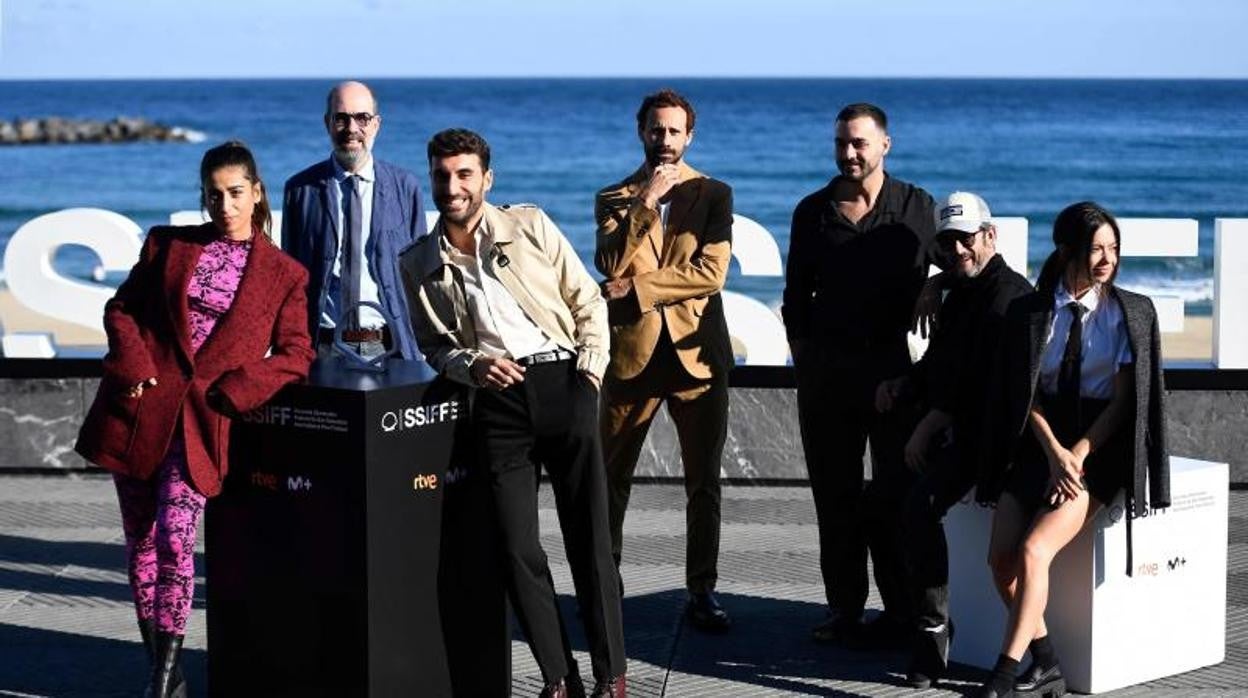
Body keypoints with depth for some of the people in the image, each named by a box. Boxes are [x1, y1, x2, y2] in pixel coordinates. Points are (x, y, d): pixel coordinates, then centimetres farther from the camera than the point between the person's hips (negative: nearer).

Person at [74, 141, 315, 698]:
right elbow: (121, 308, 12)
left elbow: (295, 355, 3)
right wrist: (135, 365, -5)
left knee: (174, 538, -16)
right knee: (140, 542, 7)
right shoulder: (167, 244, 11)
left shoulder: (285, 275, 5)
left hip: (202, 422, -3)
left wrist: (235, 391, -10)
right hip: (140, 408, 3)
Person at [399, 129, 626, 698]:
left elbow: (588, 301, 11)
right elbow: (429, 346, 16)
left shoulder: (530, 227, 8)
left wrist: (591, 367, -2)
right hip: (497, 397, 1)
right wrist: (470, 364, -4)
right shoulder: (416, 266, 11)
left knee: (590, 537, -5)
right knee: (517, 548, -5)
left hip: (562, 381, -1)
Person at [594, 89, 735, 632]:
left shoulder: (713, 195, 7)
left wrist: (638, 289, -11)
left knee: (704, 481, 2)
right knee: (612, 476, 4)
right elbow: (612, 265, -9)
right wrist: (646, 201, -13)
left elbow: (711, 273, -7)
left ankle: (702, 591, 9)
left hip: (696, 349, 0)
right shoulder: (614, 199, 10)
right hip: (633, 350, 1)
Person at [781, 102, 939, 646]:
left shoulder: (916, 208, 3)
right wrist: (802, 351, 5)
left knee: (894, 491, -1)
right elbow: (797, 293, 13)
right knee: (834, 493, 6)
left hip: (893, 365, -2)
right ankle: (844, 608, 13)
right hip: (827, 368, 3)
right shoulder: (813, 211, 9)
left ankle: (900, 613, 5)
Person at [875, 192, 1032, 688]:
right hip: (958, 430, 11)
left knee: (920, 504, -27)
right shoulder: (961, 294, 20)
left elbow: (984, 379, -19)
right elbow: (940, 367, 23)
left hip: (989, 436, -11)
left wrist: (930, 426, -19)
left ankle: (933, 629, -20)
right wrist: (902, 387, 4)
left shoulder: (1007, 292, -12)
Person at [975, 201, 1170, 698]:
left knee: (1034, 551, -23)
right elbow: (1024, 395, 3)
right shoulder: (1029, 312, 4)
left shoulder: (1131, 313, -2)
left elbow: (1123, 401, -5)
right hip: (1039, 446, 4)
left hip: (1100, 448, -3)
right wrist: (1054, 452, -13)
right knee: (1001, 556, -15)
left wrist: (1077, 457, -14)